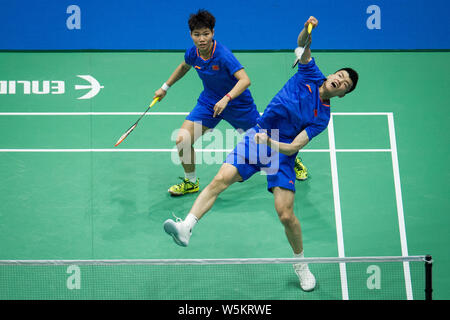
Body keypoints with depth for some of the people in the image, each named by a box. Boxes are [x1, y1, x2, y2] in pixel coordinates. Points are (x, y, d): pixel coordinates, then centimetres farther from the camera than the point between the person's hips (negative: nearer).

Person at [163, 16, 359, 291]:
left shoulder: (322, 117, -6)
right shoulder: (311, 75, 2)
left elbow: (294, 146, -12)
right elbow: (302, 45, -5)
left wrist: (270, 143, -27)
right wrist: (308, 29, -26)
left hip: (281, 154, -2)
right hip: (257, 137, 3)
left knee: (286, 215, -9)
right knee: (221, 178, -19)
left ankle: (301, 265, 15)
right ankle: (186, 227, -25)